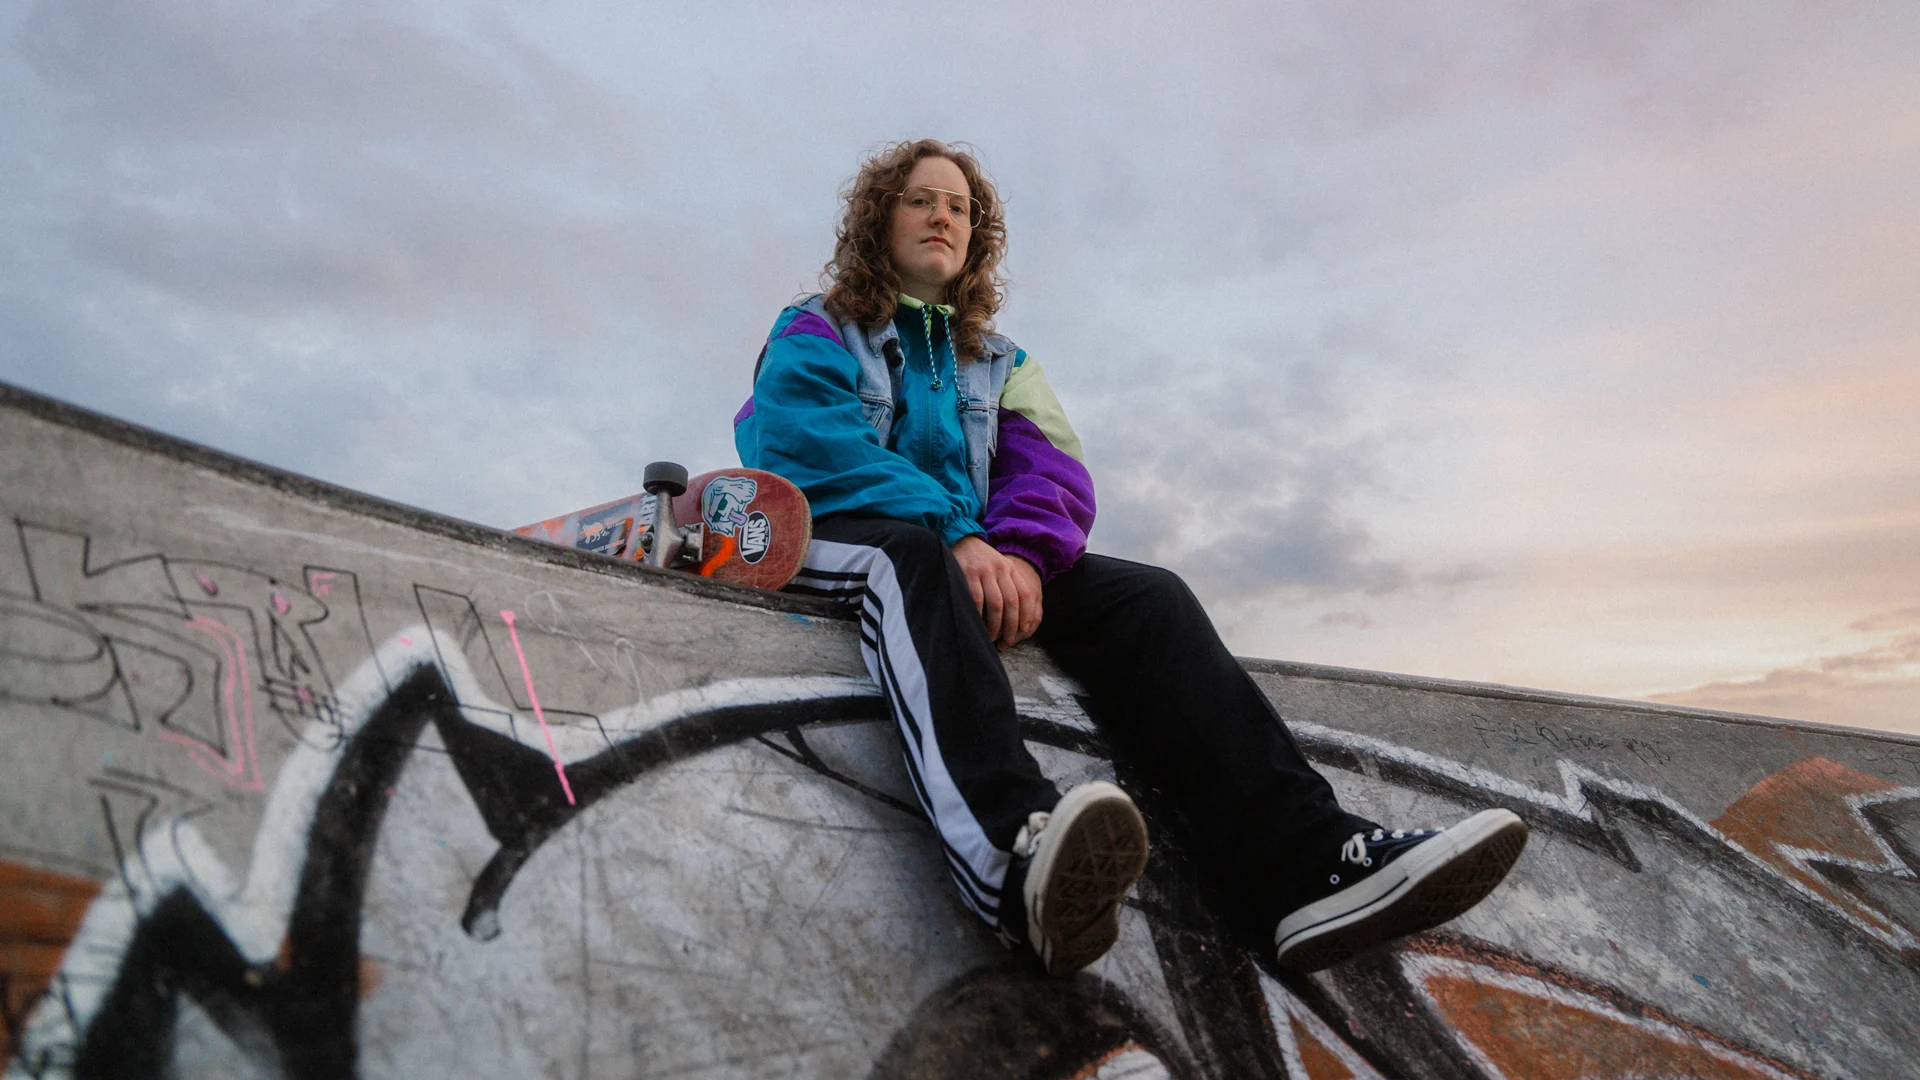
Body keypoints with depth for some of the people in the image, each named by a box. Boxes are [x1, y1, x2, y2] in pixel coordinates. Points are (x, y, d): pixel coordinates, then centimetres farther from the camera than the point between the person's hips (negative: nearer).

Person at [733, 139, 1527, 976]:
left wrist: (1019, 553, -18)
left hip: (979, 560, 4)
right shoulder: (815, 331, 16)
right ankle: (1017, 856, -64)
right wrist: (956, 535, -23)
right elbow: (807, 444, -7)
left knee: (1144, 594, -20)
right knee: (910, 553, -38)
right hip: (837, 543, -4)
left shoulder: (999, 364, 27)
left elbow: (1053, 474, 8)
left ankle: (1309, 860, -37)